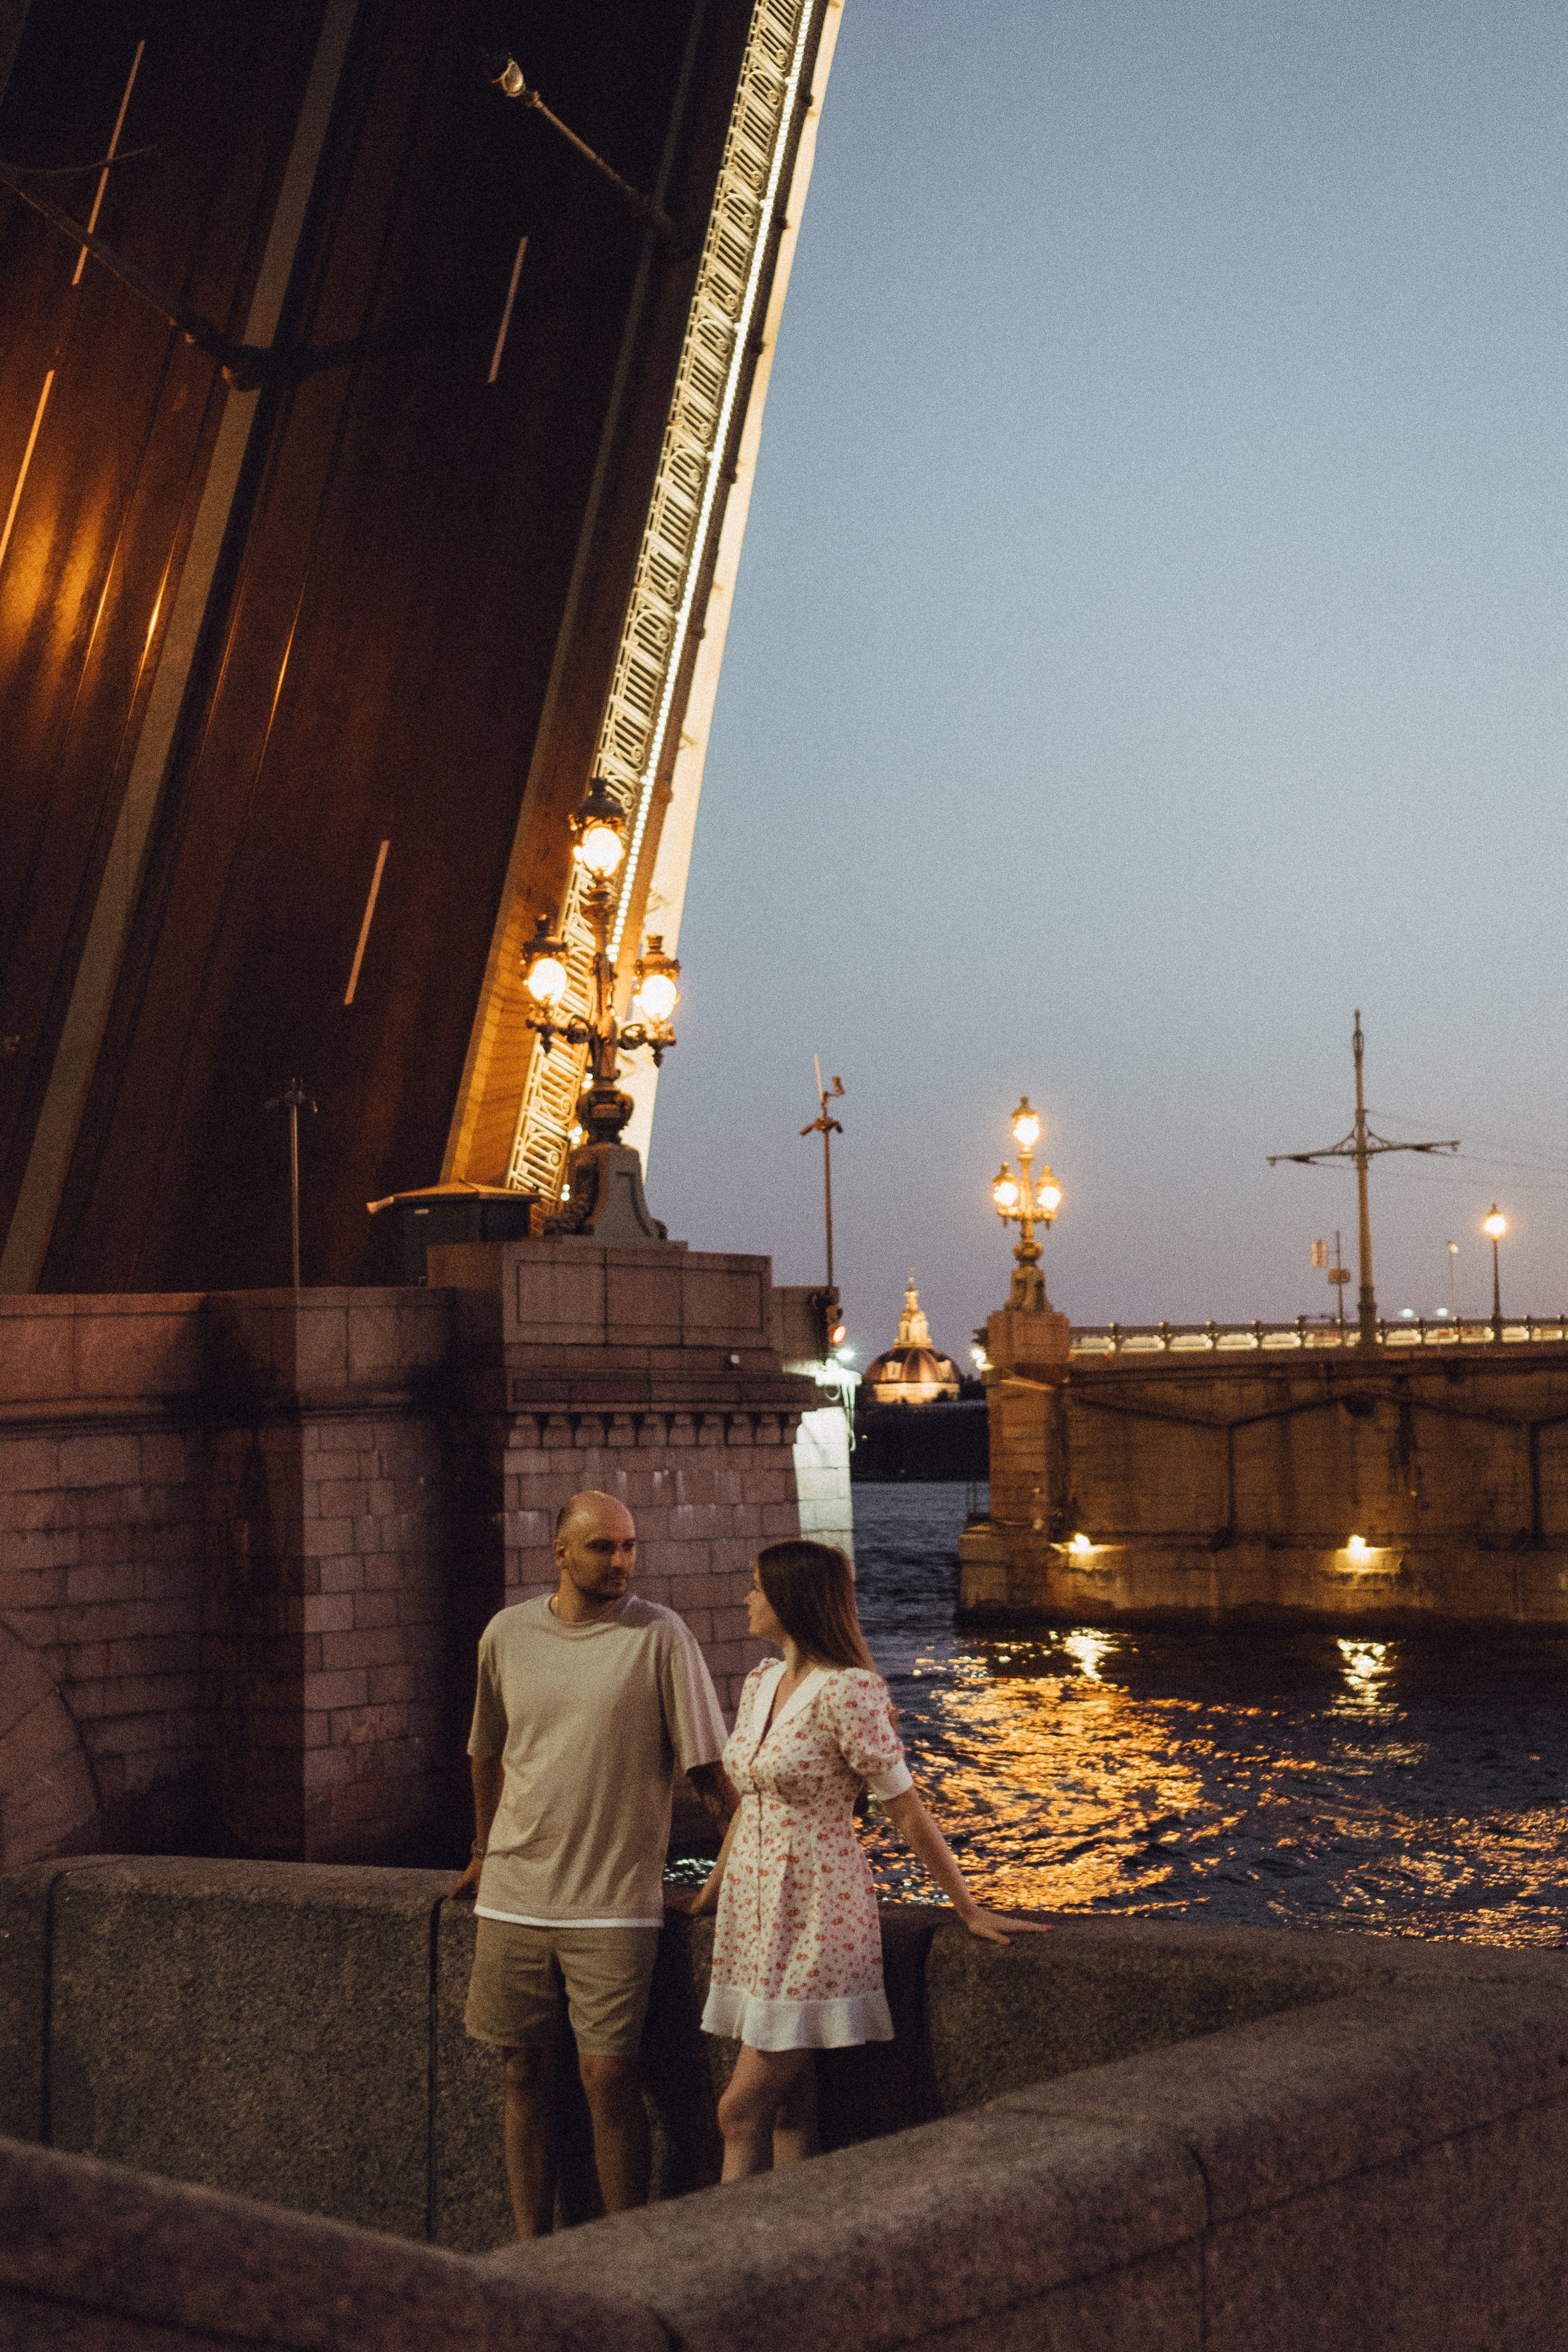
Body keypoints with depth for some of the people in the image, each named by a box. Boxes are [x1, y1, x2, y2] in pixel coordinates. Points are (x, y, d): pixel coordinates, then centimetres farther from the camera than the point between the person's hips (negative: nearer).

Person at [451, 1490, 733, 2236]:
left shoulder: (659, 1635, -6)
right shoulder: (507, 1634, 5)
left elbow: (705, 1763, -4)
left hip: (614, 1900, -3)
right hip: (514, 1898, 4)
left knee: (607, 2074, -6)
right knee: (525, 2071, 8)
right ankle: (533, 2248, 19)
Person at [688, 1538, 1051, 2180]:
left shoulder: (847, 1692, -16)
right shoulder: (759, 1684, 8)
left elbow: (906, 1811, -13)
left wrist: (969, 1911, -8)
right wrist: (708, 1895, 26)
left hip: (814, 1917, -7)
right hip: (753, 1911, 7)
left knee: (741, 2110, -7)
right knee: (788, 2111, 8)